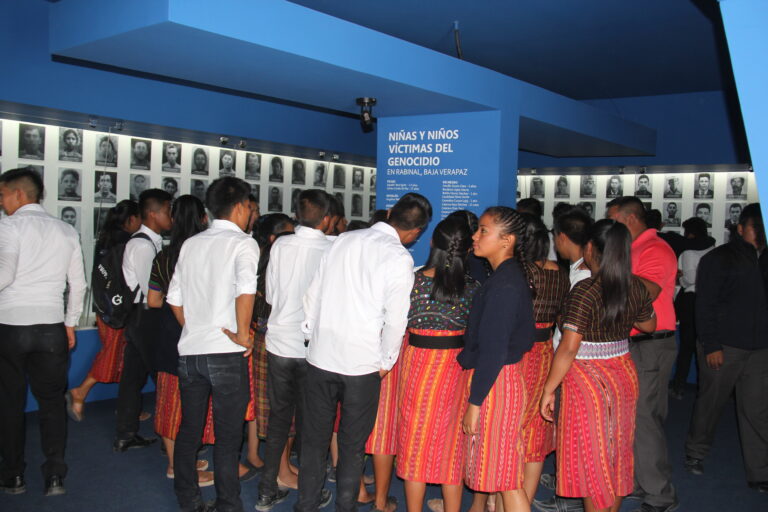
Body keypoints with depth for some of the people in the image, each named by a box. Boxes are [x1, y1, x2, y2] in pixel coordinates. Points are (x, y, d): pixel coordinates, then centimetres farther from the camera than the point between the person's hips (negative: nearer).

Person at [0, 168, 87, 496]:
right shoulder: (66, 232, 7)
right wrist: (71, 324, 17)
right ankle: (55, 476, 6)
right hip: (51, 325, 3)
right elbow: (78, 284, 8)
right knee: (52, 401, 9)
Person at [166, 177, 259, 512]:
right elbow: (246, 289, -25)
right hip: (226, 353, -6)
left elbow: (174, 298, 12)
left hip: (189, 350, 6)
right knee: (228, 436, 4)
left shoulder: (190, 244, 10)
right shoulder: (243, 243, -7)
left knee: (189, 429, 16)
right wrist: (242, 334, -15)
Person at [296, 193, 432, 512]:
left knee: (315, 436, 18)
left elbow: (313, 294, 7)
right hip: (362, 364, -4)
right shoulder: (399, 258, -12)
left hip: (320, 355, 4)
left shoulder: (343, 241, 3)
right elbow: (395, 320, -14)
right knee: (353, 443, 13)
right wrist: (386, 362, 0)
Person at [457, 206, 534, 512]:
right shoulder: (507, 276, 9)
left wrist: (475, 402, -18)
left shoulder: (504, 284, -21)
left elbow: (493, 350, -22)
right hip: (496, 375, 10)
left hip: (496, 382, -10)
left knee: (505, 475, 1)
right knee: (490, 465, 20)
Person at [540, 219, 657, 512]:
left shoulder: (586, 291, -19)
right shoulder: (635, 287, 0)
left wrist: (549, 390, -16)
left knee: (592, 459, 5)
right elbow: (649, 325, 18)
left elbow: (569, 348, -23)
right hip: (624, 377, 7)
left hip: (588, 382, -7)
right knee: (616, 458, 18)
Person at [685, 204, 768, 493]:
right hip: (723, 347, -4)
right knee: (711, 402, 8)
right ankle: (695, 454, 29)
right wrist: (711, 345, -13)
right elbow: (705, 305, -9)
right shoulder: (719, 259, -5)